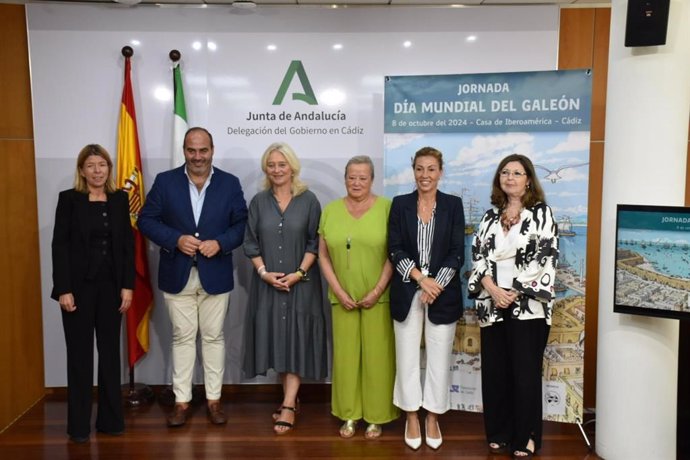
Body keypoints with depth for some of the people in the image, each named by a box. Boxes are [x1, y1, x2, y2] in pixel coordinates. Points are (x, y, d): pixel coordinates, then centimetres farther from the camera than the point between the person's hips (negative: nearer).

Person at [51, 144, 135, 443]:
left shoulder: (120, 199, 5)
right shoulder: (68, 199, -2)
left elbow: (128, 244, 5)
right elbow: (59, 245, -5)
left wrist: (128, 285, -2)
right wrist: (63, 289, -12)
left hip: (111, 285, 3)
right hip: (79, 285, -2)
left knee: (110, 351, 9)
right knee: (79, 354, 6)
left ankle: (110, 419, 21)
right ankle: (79, 424, 17)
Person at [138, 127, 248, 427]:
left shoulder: (230, 183, 1)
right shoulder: (165, 181, 0)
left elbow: (242, 223, 1)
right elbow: (147, 220, 0)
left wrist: (220, 243, -16)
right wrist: (176, 239, -15)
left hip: (215, 275, 0)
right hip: (177, 275, 0)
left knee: (213, 336, 9)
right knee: (182, 337, 8)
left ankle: (214, 399, 21)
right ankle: (181, 401, 19)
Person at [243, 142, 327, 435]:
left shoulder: (308, 200, -2)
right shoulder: (259, 201, 4)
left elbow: (315, 243, -3)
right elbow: (250, 243, 4)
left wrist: (298, 274, -12)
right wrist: (264, 272, -9)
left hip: (301, 283, -2)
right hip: (268, 283, 3)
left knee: (296, 339, -2)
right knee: (276, 338, 7)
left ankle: (288, 406, 1)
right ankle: (290, 398, 21)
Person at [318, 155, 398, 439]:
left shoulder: (386, 207, -4)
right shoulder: (330, 210, 5)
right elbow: (323, 256, 5)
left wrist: (377, 291, -10)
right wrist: (339, 292, -4)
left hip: (378, 297, -2)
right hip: (343, 297, 2)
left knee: (376, 355, 5)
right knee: (346, 354, 8)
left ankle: (375, 417, 20)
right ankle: (349, 414, 23)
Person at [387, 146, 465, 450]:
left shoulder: (453, 205, 3)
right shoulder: (400, 204, 3)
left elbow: (457, 252, -2)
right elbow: (395, 249, -2)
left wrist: (436, 285, -13)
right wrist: (421, 279, -13)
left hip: (443, 293, 0)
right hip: (407, 292, 1)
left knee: (439, 357, 7)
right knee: (407, 356, 6)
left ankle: (432, 417, 24)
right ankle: (412, 417, 23)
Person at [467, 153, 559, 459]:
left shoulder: (541, 213, 0)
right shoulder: (490, 217, 12)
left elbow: (546, 259, -8)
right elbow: (478, 256, 5)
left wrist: (515, 293, -13)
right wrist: (492, 290, -11)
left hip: (528, 305, -4)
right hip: (492, 305, 4)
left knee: (524, 371, 0)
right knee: (494, 370, 7)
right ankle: (499, 432, 21)